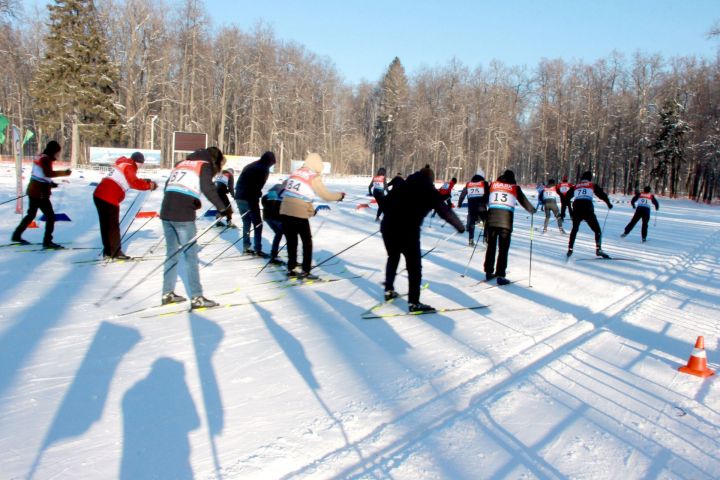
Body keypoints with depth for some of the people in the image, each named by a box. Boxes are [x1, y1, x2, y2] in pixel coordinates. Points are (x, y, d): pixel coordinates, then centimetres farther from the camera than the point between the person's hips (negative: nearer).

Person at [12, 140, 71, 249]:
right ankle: (47, 241, -5)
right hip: (40, 194, -10)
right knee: (50, 216, -5)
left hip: (33, 191, 10)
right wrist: (63, 173, -32)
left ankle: (17, 235, 33)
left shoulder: (40, 157, 14)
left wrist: (50, 183, 12)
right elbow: (48, 173, -31)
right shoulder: (46, 159, -16)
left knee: (31, 214, 23)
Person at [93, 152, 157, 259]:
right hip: (109, 198, -9)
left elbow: (131, 181, 23)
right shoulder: (129, 167, -6)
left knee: (106, 225, 14)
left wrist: (146, 181, 12)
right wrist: (149, 185, -9)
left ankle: (108, 251, 21)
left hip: (99, 195, 9)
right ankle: (115, 252, 4)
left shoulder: (123, 164, 23)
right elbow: (134, 183, -17)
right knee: (113, 225, -1)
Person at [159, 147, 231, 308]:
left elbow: (168, 186, 20)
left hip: (166, 212, 7)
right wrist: (223, 208, -6)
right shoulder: (205, 165, 3)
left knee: (172, 254, 15)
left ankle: (167, 293, 21)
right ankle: (196, 297, 0)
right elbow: (208, 189, -12)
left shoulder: (182, 163, 23)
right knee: (191, 256, -2)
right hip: (183, 216, -7)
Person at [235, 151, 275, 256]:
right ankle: (258, 249, -2)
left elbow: (239, 182, 17)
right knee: (257, 224, 1)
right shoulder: (264, 169, -4)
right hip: (250, 199, -7)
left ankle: (246, 247, 17)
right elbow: (258, 186, -11)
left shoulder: (249, 166, 19)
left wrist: (238, 193, 17)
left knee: (246, 222, 17)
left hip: (239, 197, 7)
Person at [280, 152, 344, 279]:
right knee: (307, 242, 11)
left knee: (291, 241, 18)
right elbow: (326, 195, -2)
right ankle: (305, 271, 12)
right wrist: (340, 195, 15)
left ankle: (291, 269, 23)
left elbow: (285, 188, 15)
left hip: (285, 212, 5)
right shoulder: (313, 177, -5)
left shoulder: (294, 173, 11)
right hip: (300, 214, -5)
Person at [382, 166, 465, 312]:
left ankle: (389, 290, 34)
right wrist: (460, 226, 21)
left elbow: (386, 202, 21)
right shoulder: (430, 191, 6)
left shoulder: (402, 185, 19)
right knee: (414, 266, 3)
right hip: (408, 231, -6)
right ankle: (414, 302, 3)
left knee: (393, 258, 28)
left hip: (387, 226, 6)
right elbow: (445, 211, 9)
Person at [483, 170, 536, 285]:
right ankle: (500, 275, -4)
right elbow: (524, 201, 17)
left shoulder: (493, 184, 14)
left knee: (491, 246, 14)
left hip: (491, 218, 2)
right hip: (506, 220, -2)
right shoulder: (515, 187, 10)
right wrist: (532, 210, 33)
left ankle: (489, 272, 19)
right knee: (503, 249, 1)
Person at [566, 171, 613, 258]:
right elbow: (602, 194, 8)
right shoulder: (593, 185, 14)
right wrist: (608, 203, 24)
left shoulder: (575, 187, 21)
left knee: (574, 229, 23)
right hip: (588, 210, -3)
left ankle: (570, 249, 17)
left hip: (576, 210, 3)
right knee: (597, 230, 8)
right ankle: (598, 249, -8)